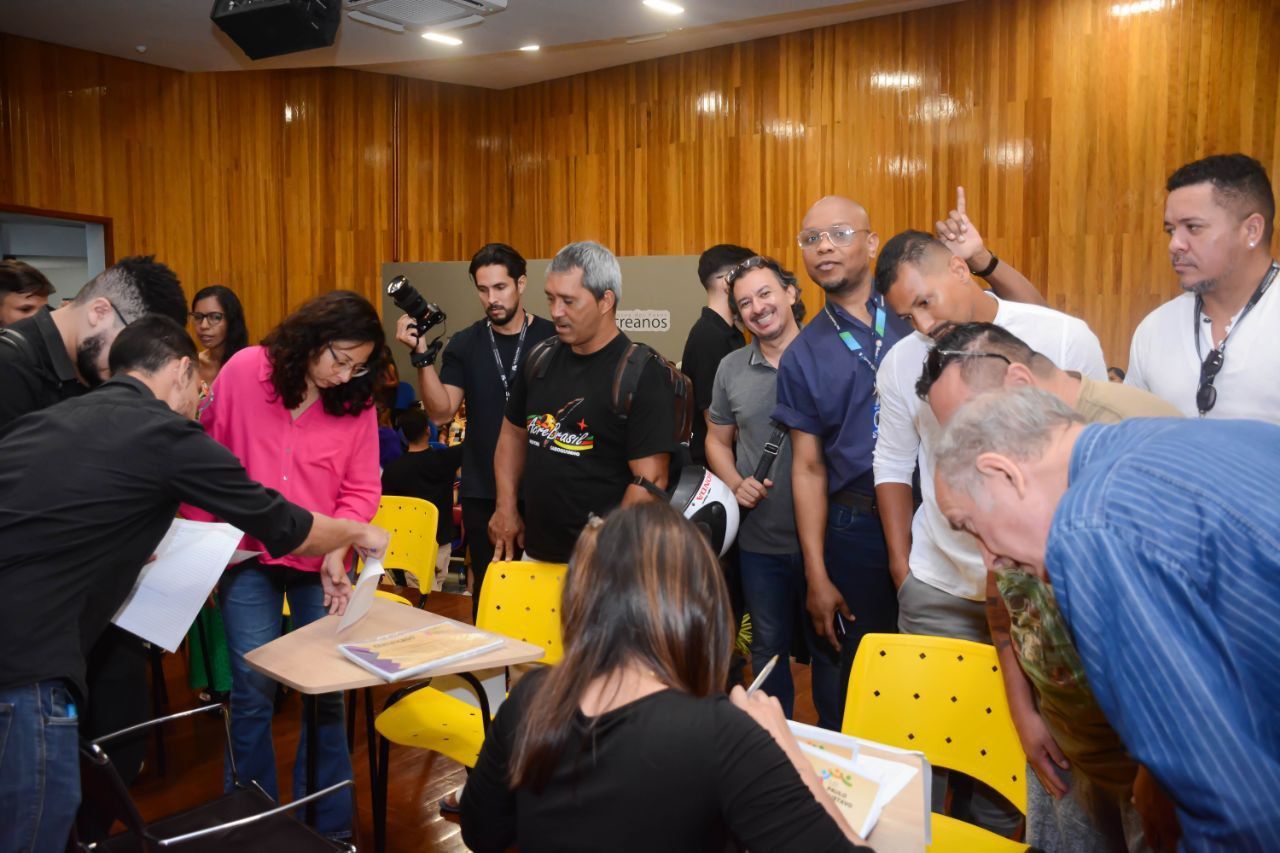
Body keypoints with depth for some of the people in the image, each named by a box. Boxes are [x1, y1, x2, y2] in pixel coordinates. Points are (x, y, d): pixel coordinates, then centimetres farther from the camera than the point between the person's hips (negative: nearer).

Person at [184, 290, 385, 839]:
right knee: (253, 690, 1)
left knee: (325, 691, 6)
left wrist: (335, 553, -18)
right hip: (246, 557, -1)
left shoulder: (357, 401, -5)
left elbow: (361, 490, -4)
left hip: (321, 563, 1)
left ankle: (329, 825, 23)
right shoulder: (244, 371, -8)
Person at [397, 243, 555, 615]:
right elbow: (441, 412, -6)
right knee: (487, 588, 13)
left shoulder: (552, 339, -4)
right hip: (482, 491, 2)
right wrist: (422, 355, -18)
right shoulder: (464, 344, 2)